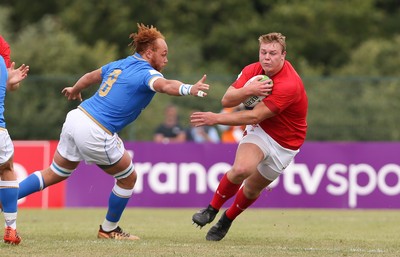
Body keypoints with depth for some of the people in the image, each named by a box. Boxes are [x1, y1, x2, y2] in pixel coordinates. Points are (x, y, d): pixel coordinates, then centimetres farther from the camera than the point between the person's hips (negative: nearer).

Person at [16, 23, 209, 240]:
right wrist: (189, 89, -52)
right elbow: (165, 85, -33)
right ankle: (109, 229, 28)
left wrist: (74, 90, 52)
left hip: (76, 117, 8)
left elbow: (90, 76, 31)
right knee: (128, 178, 13)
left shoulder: (119, 65, 15)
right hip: (95, 134, -8)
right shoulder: (146, 73, -10)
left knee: (54, 174, 23)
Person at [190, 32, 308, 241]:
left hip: (284, 143, -2)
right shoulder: (253, 71, -11)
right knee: (241, 169, -27)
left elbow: (254, 116, -32)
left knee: (253, 188, 9)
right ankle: (212, 209, -6)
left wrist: (216, 118, -31)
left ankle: (227, 220, 38)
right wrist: (248, 90, -35)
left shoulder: (289, 86, -32)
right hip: (260, 130, 3)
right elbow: (226, 100, -14)